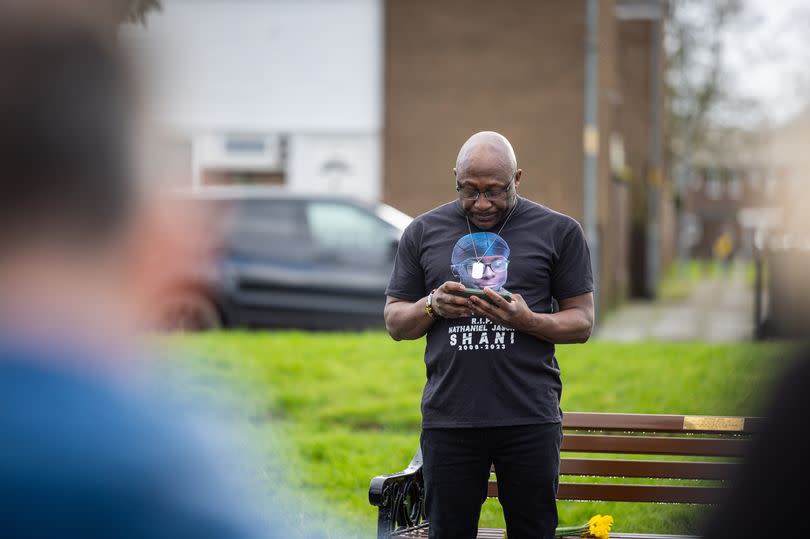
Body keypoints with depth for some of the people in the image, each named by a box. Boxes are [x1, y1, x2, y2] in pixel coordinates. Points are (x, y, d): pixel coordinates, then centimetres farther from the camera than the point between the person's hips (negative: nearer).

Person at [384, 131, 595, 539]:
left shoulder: (559, 231, 4)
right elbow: (395, 322, 13)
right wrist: (433, 306, -8)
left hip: (530, 418, -1)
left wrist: (527, 320, -15)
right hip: (448, 420, 2)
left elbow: (582, 321, 4)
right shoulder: (423, 233, 10)